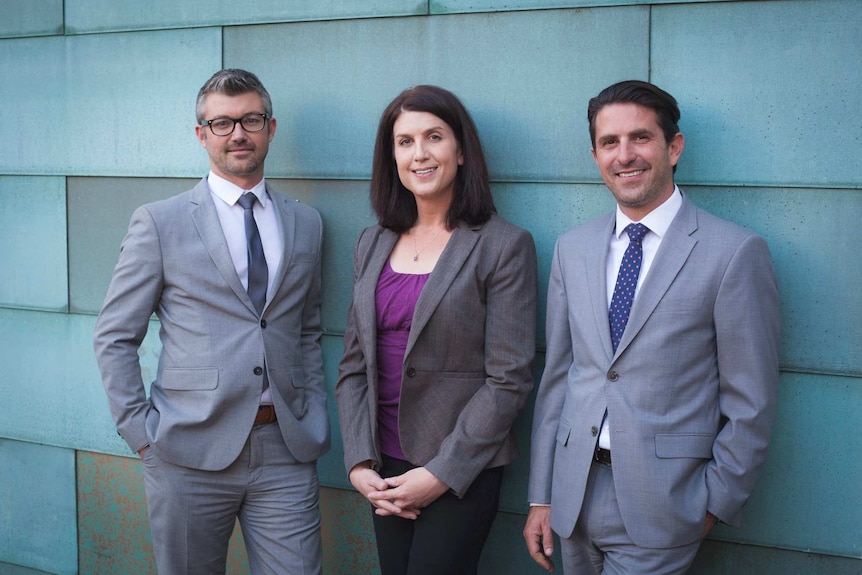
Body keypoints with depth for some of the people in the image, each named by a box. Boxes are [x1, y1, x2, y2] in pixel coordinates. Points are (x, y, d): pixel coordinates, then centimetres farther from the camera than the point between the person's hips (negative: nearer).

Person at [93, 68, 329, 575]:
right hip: (191, 451, -2)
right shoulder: (159, 222, 0)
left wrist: (316, 419, 8)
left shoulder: (306, 224, 11)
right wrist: (141, 430, -4)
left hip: (287, 450, 2)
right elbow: (114, 337, 2)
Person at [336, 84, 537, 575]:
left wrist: (441, 474, -14)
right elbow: (354, 365, 9)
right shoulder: (373, 244, 8)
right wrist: (360, 463, -2)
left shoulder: (503, 246, -8)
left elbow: (508, 380, -11)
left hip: (462, 474, -5)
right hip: (385, 469, 5)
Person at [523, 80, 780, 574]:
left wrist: (716, 503, -5)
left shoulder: (736, 252, -8)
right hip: (575, 492, 5)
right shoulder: (573, 250, 8)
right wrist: (541, 497, 8)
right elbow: (557, 377, 9)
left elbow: (751, 404, -6)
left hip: (659, 505, -5)